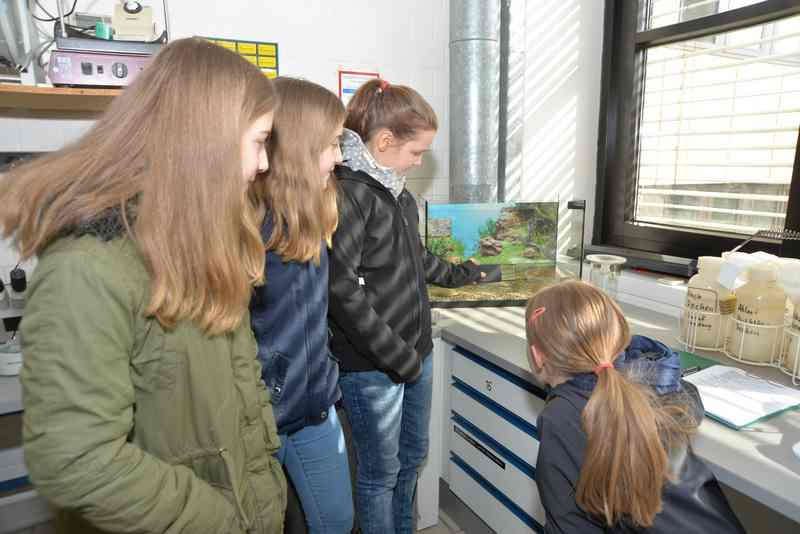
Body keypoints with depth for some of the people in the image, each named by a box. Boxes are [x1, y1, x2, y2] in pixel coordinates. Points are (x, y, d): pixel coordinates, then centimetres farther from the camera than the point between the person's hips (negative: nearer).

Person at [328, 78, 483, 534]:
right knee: (381, 471, 11)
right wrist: (398, 356, -18)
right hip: (373, 366, -8)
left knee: (413, 456, 24)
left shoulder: (398, 192, 8)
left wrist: (454, 274, 36)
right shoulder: (349, 193, -19)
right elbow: (343, 290, -23)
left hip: (417, 351, 9)